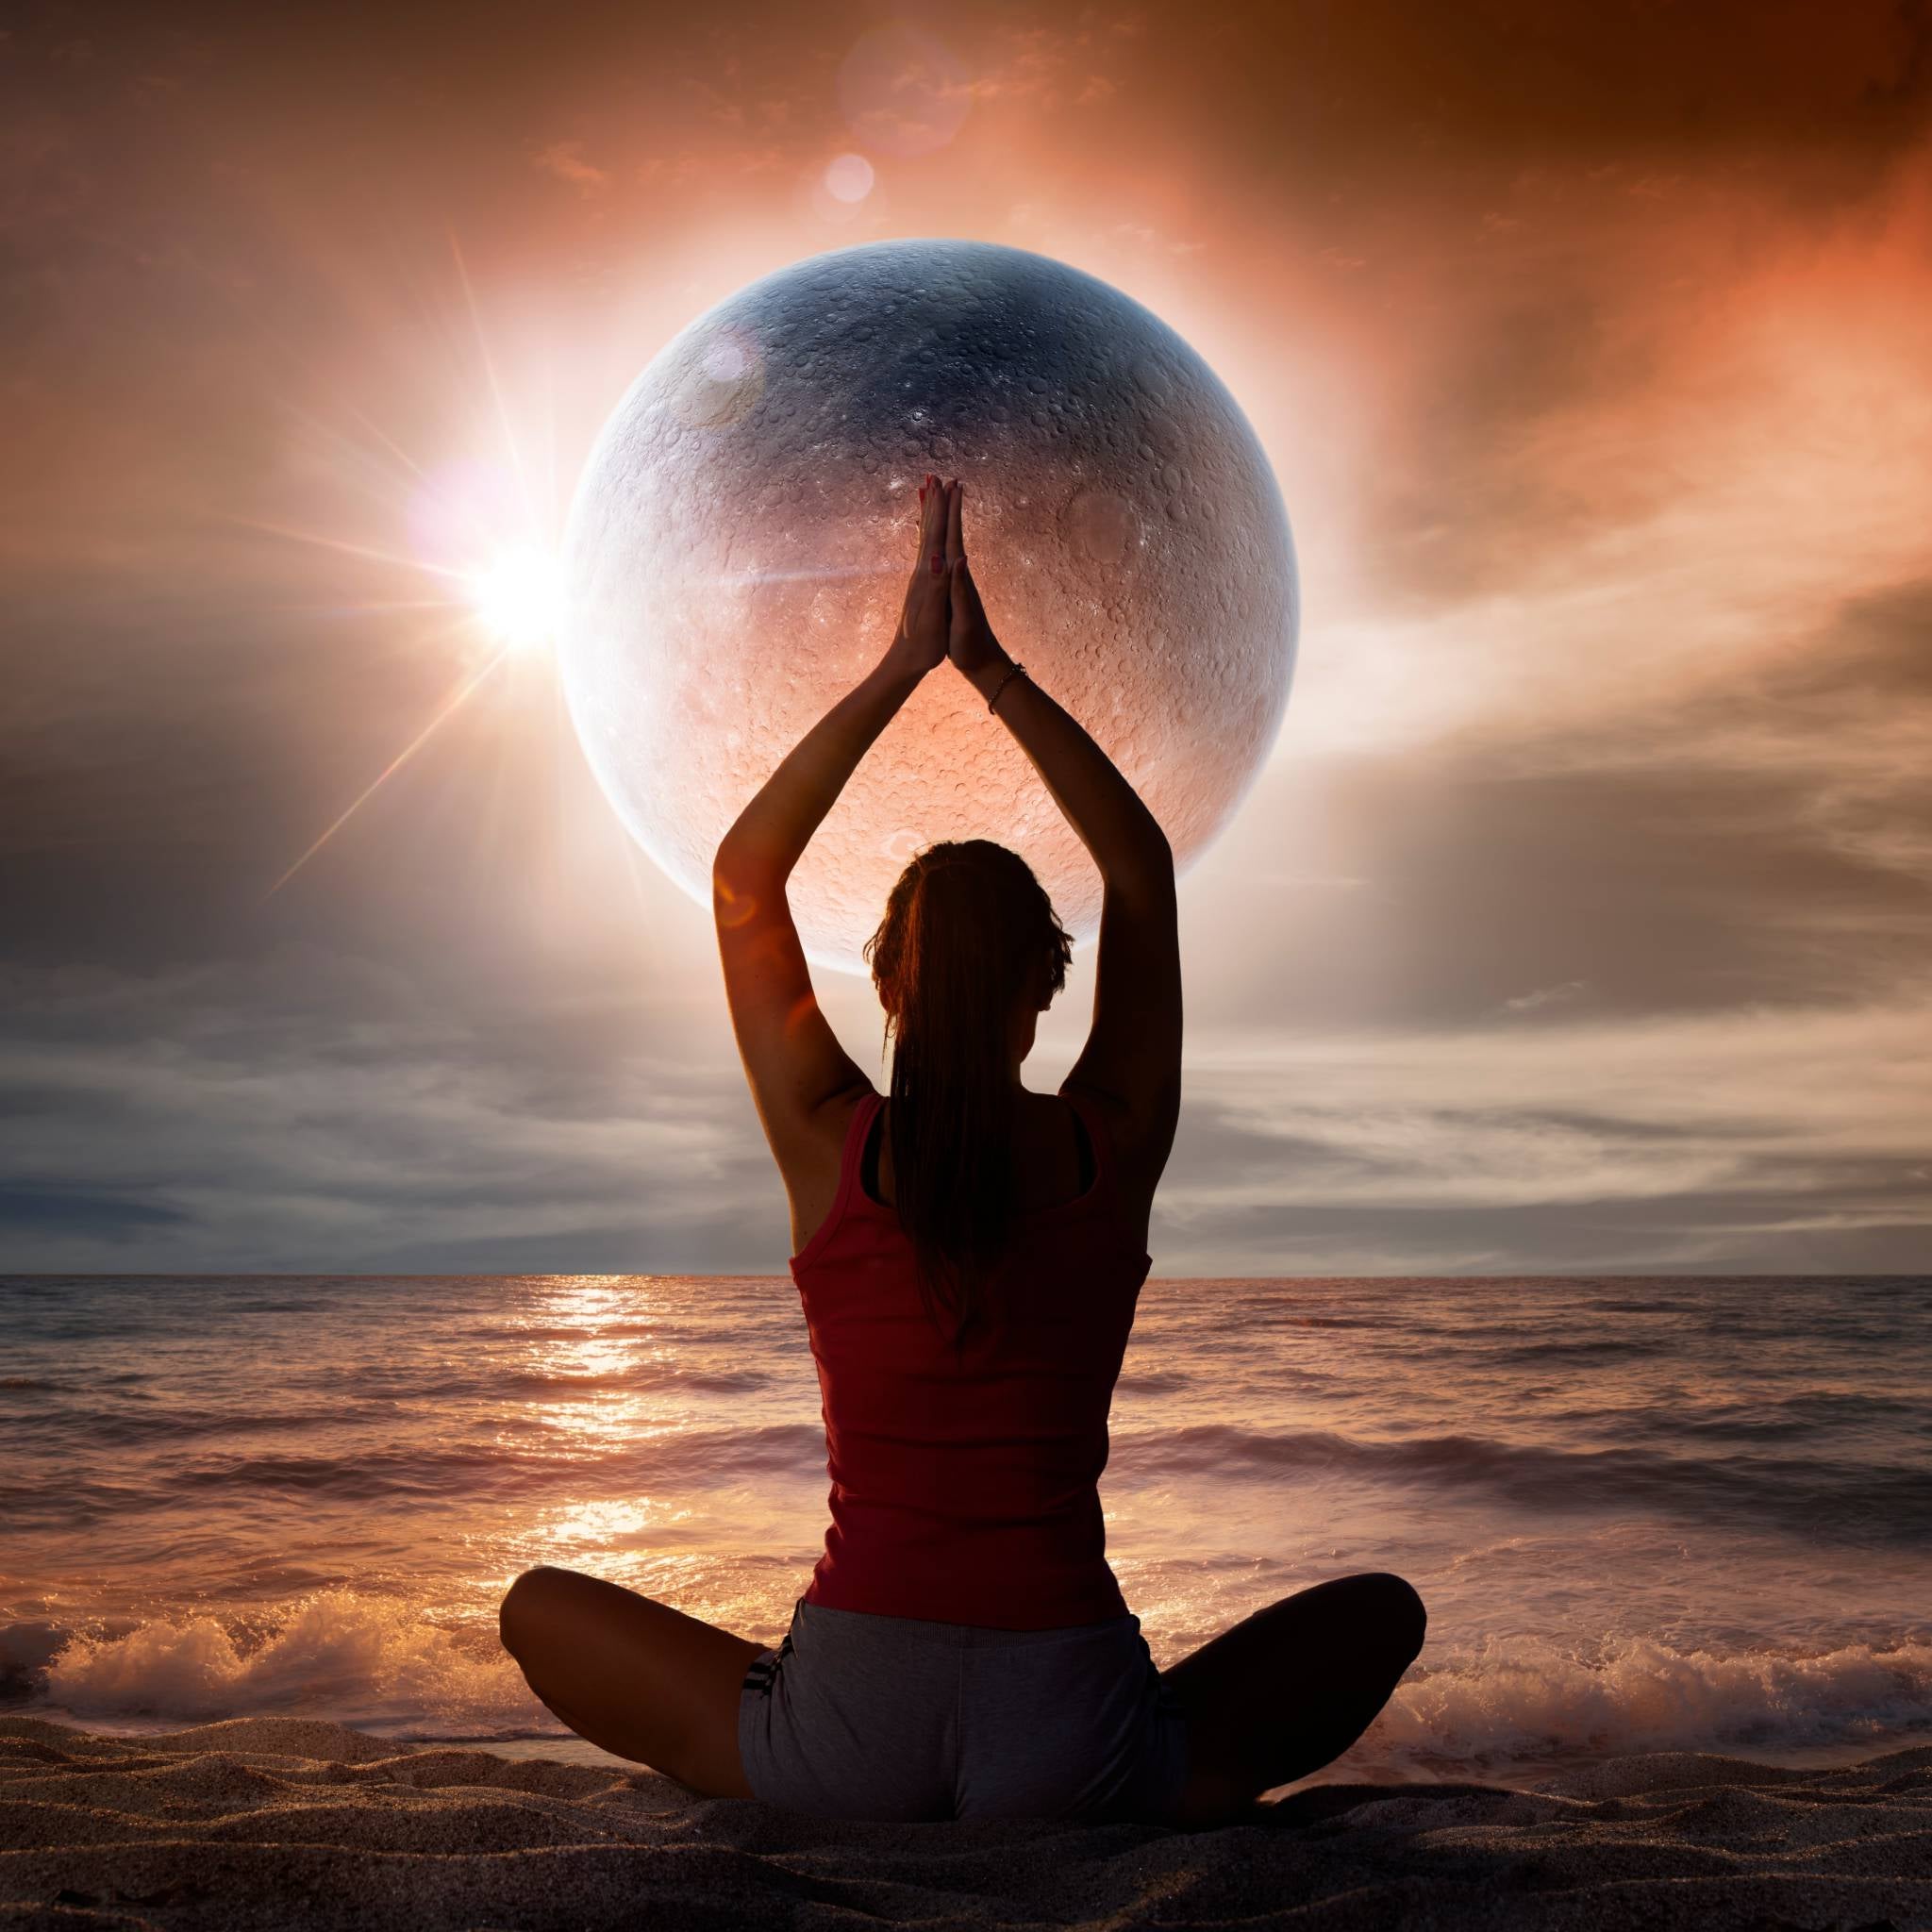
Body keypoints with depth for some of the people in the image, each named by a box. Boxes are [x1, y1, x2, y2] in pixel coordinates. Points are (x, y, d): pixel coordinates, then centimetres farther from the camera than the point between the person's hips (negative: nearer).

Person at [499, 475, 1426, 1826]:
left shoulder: (831, 1148, -4)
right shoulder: (1111, 1152, -3)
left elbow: (743, 878, 8)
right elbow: (1145, 869, 10)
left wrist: (903, 665, 6)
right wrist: (994, 667, 7)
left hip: (845, 1744, 0)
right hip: (1070, 1747, 0)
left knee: (538, 1605, 24)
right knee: (1383, 1608, 25)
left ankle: (767, 1776, 8)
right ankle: (1175, 1798, 5)